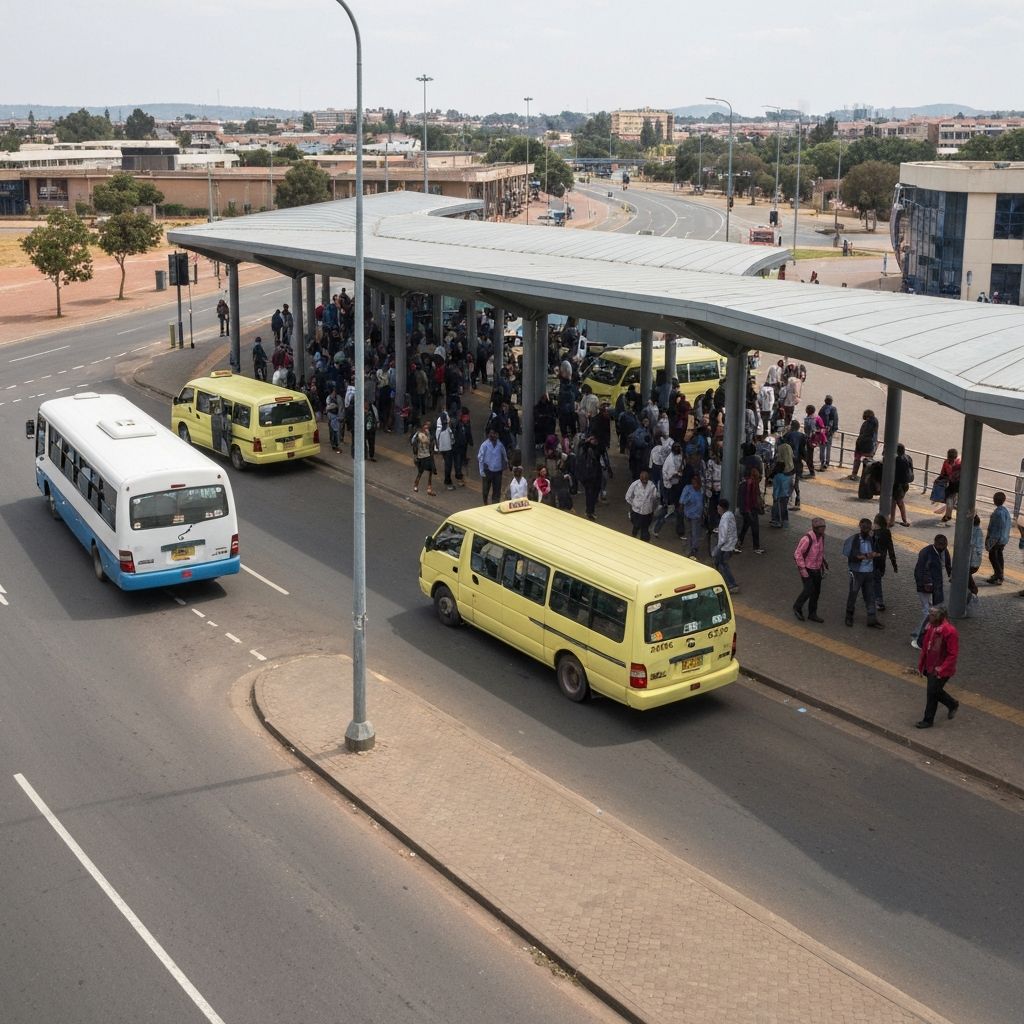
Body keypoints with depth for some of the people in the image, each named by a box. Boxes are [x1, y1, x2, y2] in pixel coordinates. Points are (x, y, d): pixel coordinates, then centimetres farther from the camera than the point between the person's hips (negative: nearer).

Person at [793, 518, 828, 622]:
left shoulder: (821, 536, -3)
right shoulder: (807, 539, -27)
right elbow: (797, 553, -23)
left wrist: (824, 561, 12)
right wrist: (802, 569, -23)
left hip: (817, 569, 7)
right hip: (807, 569, -7)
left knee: (816, 591, 10)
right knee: (808, 590, -9)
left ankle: (812, 614, 23)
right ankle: (797, 607, 16)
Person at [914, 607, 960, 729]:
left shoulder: (949, 631, -24)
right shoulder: (931, 627, -1)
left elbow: (953, 654, -21)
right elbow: (925, 647, 9)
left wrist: (941, 670, -21)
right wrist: (921, 665, 10)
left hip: (941, 670, -8)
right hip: (930, 667, 8)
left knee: (932, 693, 0)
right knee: (936, 691, 19)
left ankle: (928, 720, 15)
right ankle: (953, 705, 44)